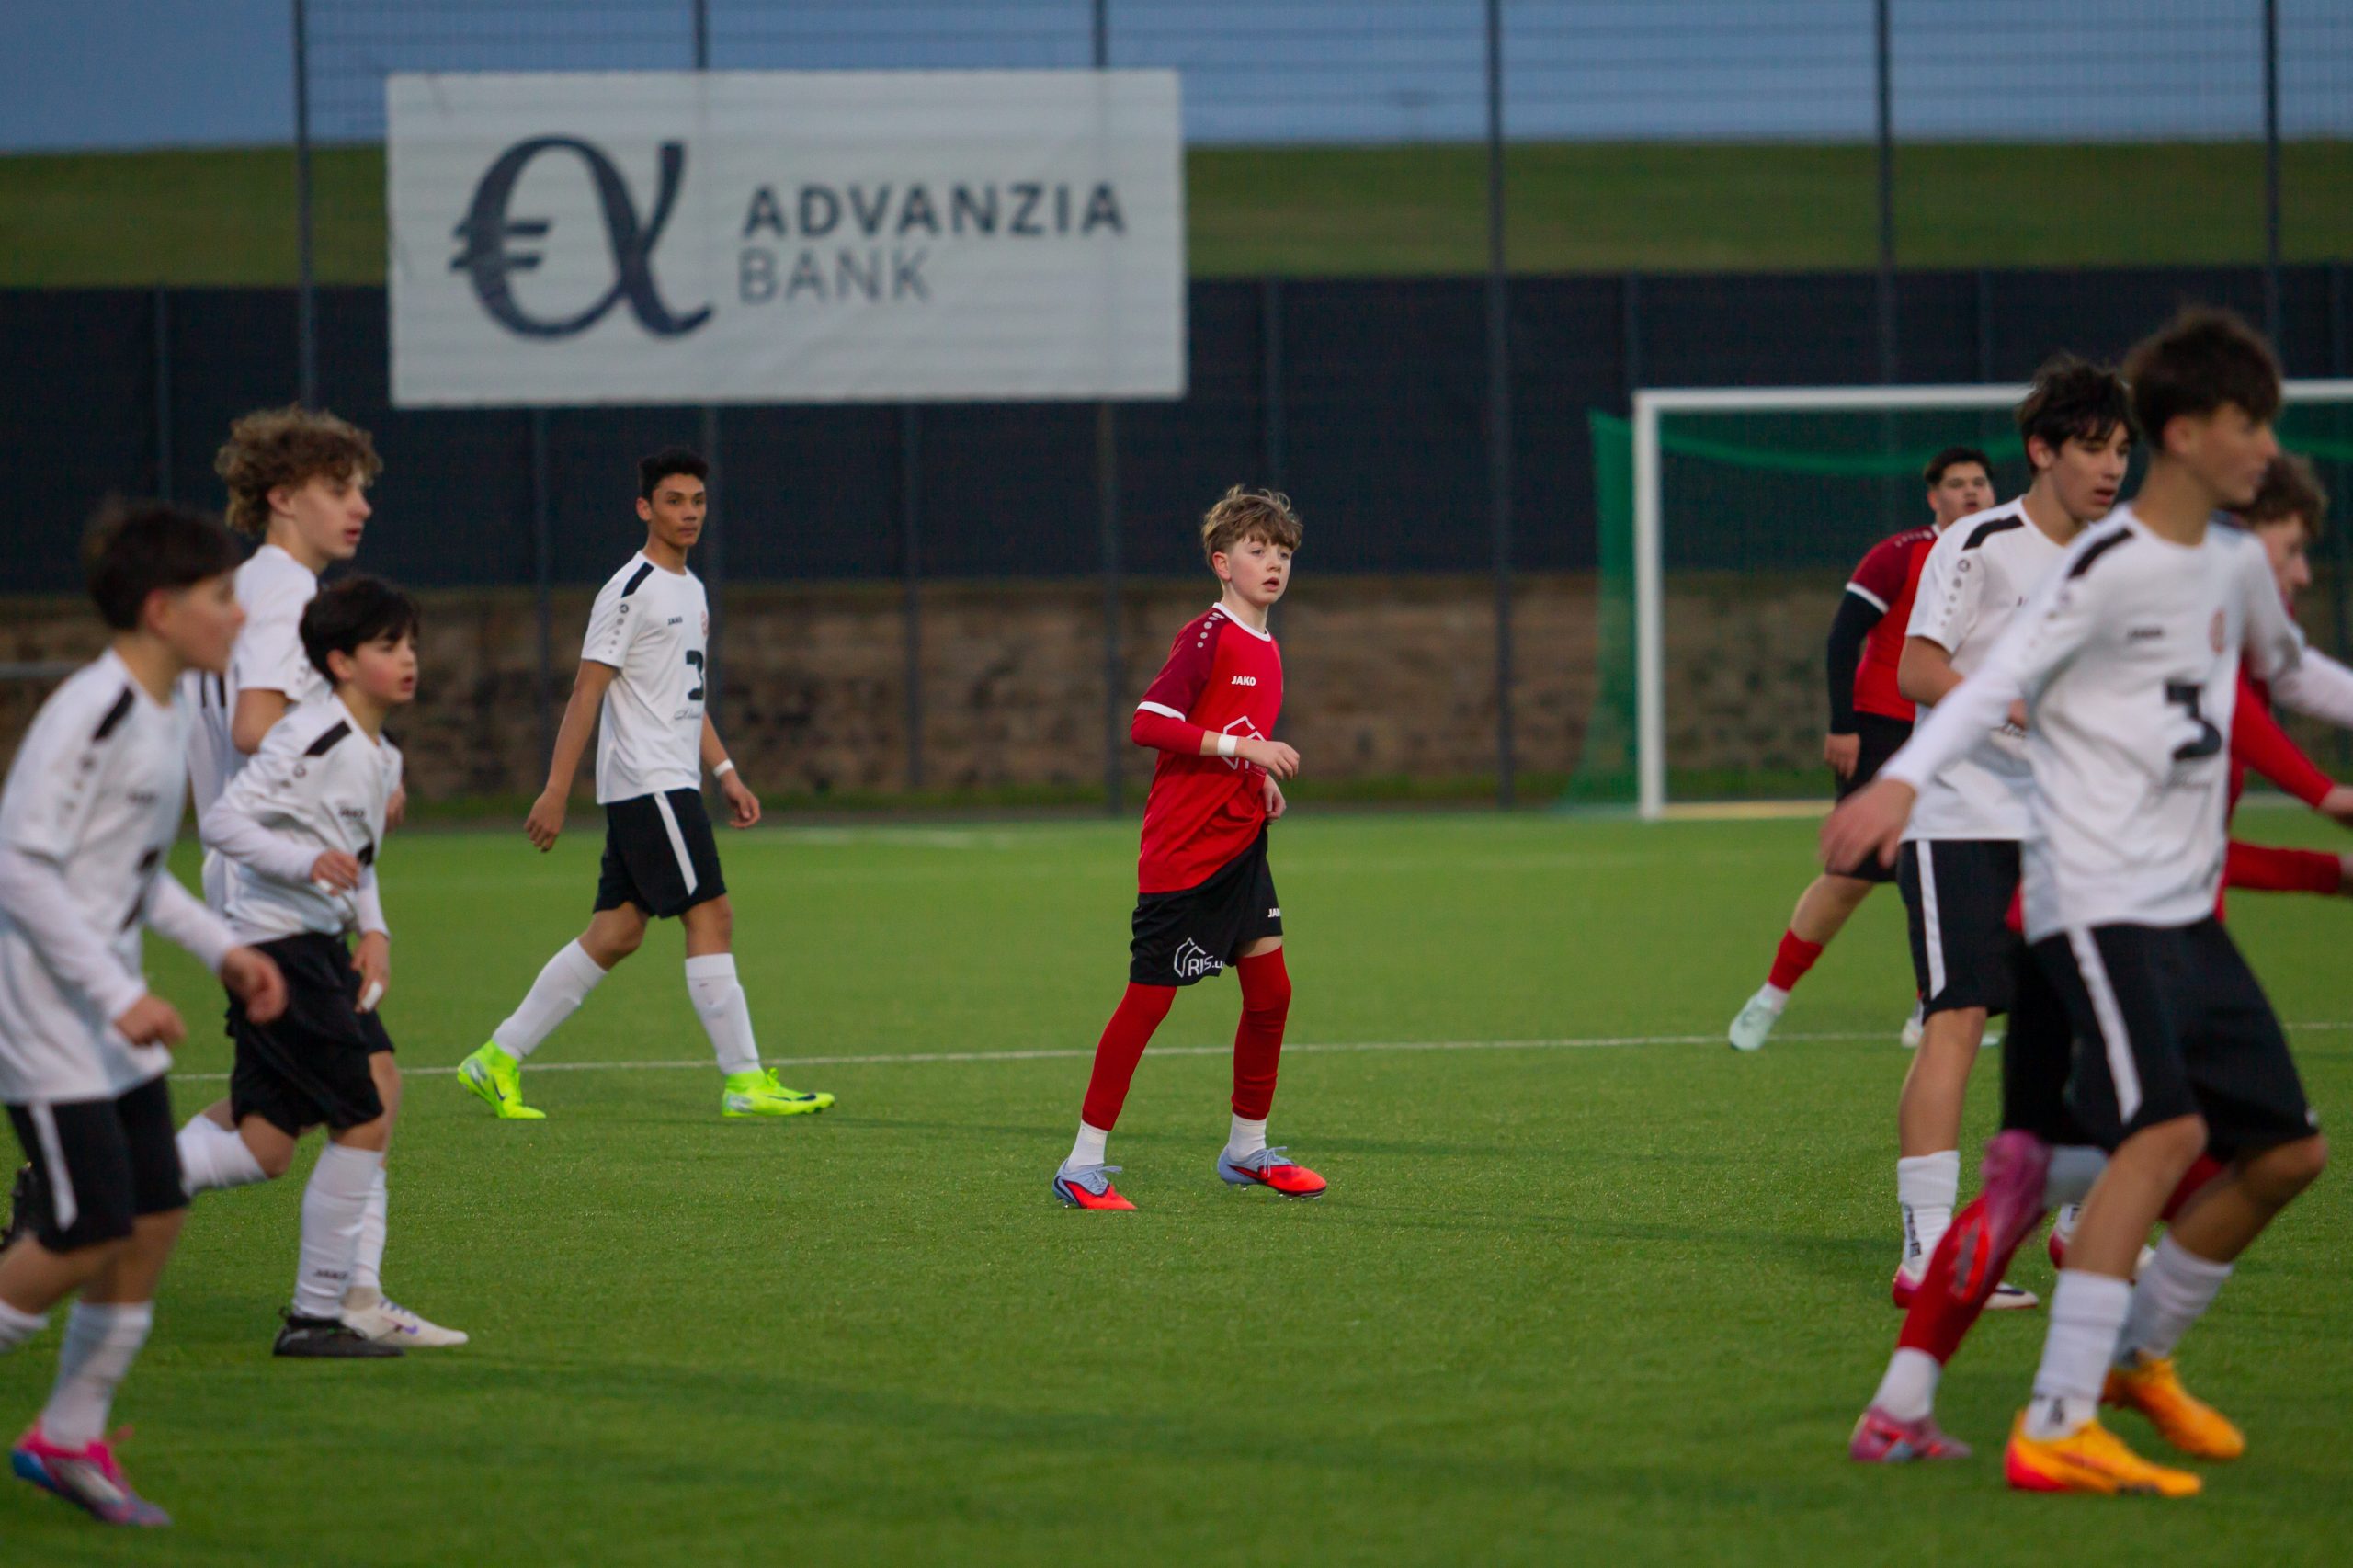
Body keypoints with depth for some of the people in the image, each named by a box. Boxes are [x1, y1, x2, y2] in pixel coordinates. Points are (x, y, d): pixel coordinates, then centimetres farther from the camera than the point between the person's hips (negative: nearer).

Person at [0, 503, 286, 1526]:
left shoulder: (164, 713, 11)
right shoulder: (91, 714, -19)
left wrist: (221, 948, 14)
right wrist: (119, 998, -25)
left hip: (111, 1015, 9)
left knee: (154, 1219, 6)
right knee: (86, 1236, -11)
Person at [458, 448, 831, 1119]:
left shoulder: (692, 590, 18)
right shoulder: (631, 591, -11)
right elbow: (586, 693, -13)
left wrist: (726, 772, 19)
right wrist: (556, 792, -17)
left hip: (672, 784, 9)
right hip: (648, 786, -9)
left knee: (616, 933, 7)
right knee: (711, 916, -10)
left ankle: (499, 1059, 11)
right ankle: (744, 1082, -9)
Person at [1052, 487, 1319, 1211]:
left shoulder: (1265, 650, 13)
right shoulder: (1207, 638, -14)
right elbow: (1148, 724, -22)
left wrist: (1263, 778, 7)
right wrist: (1242, 748, -25)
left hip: (1238, 848, 8)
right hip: (1182, 852, -8)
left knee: (1270, 991, 5)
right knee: (1148, 1000, -6)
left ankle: (1246, 1149, 19)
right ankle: (1082, 1165, 0)